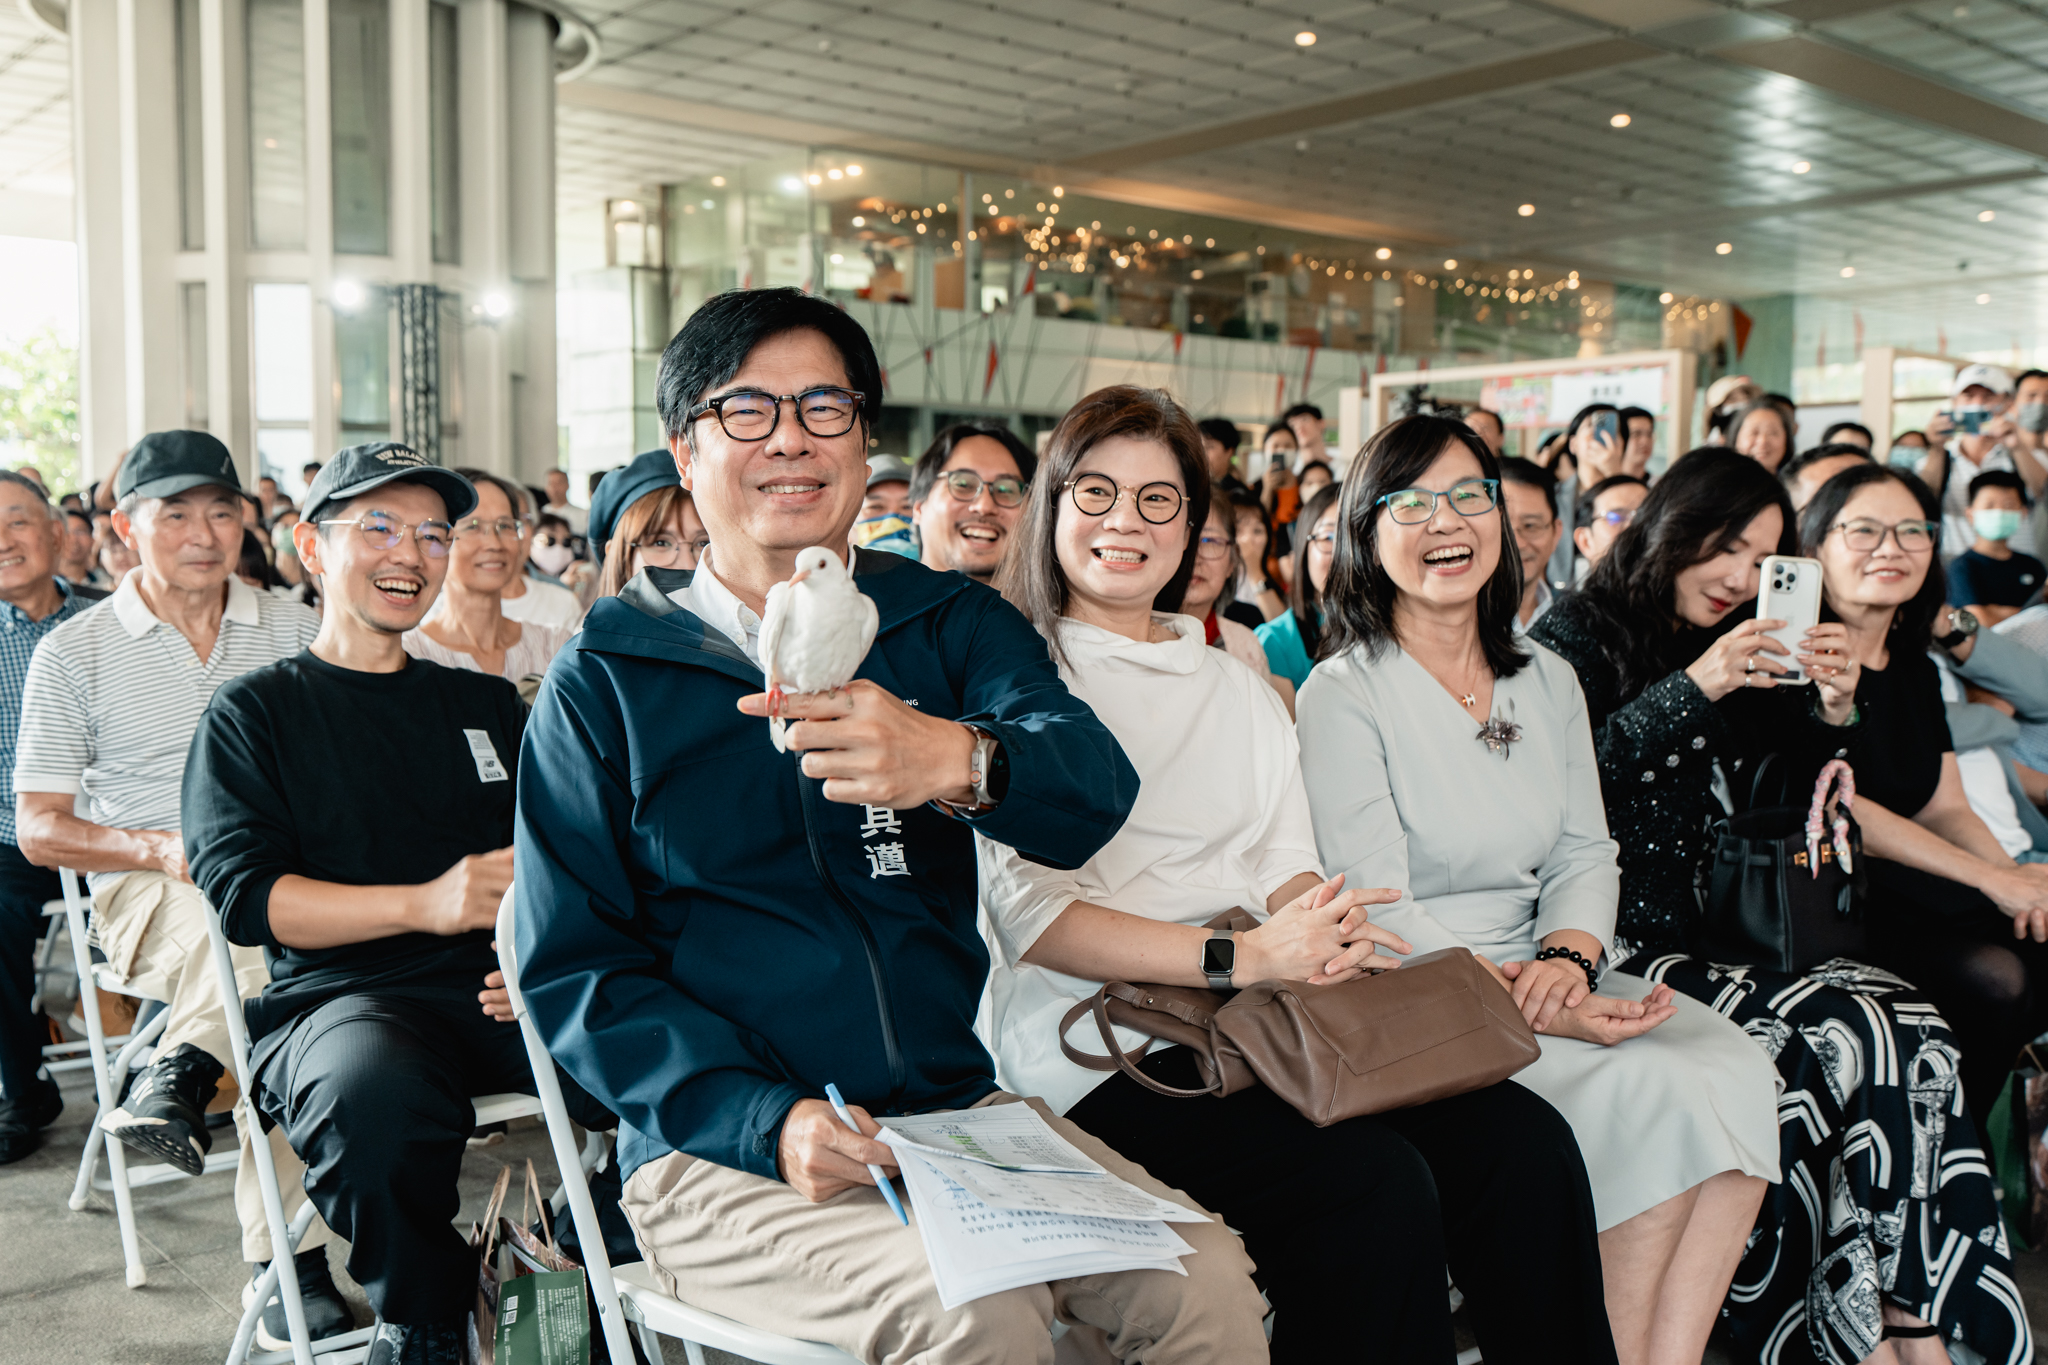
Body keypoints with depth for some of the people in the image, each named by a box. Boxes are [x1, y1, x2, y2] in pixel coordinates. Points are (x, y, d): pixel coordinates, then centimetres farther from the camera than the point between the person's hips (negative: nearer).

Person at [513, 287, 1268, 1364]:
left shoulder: (949, 625, 7)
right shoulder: (604, 680, 2)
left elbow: (1093, 790, -13)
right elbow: (572, 966, -1)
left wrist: (957, 760, -38)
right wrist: (767, 1118, -17)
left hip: (960, 1107, 3)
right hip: (717, 1148, -3)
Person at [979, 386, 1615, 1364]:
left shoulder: (1238, 691, 23)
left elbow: (1289, 874, 15)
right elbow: (1031, 917, -9)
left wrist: (1325, 934, -10)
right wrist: (1246, 955, -19)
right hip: (1102, 1045, -5)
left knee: (1528, 1144, -16)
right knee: (1375, 1183, -27)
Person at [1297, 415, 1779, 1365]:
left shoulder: (1549, 682, 14)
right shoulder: (1341, 695, -6)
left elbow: (1585, 855, 11)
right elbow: (1377, 911, -13)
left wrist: (1567, 957, -11)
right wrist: (1516, 998, -24)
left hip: (1544, 975, 6)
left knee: (1738, 1071, -19)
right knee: (1651, 1093, -25)